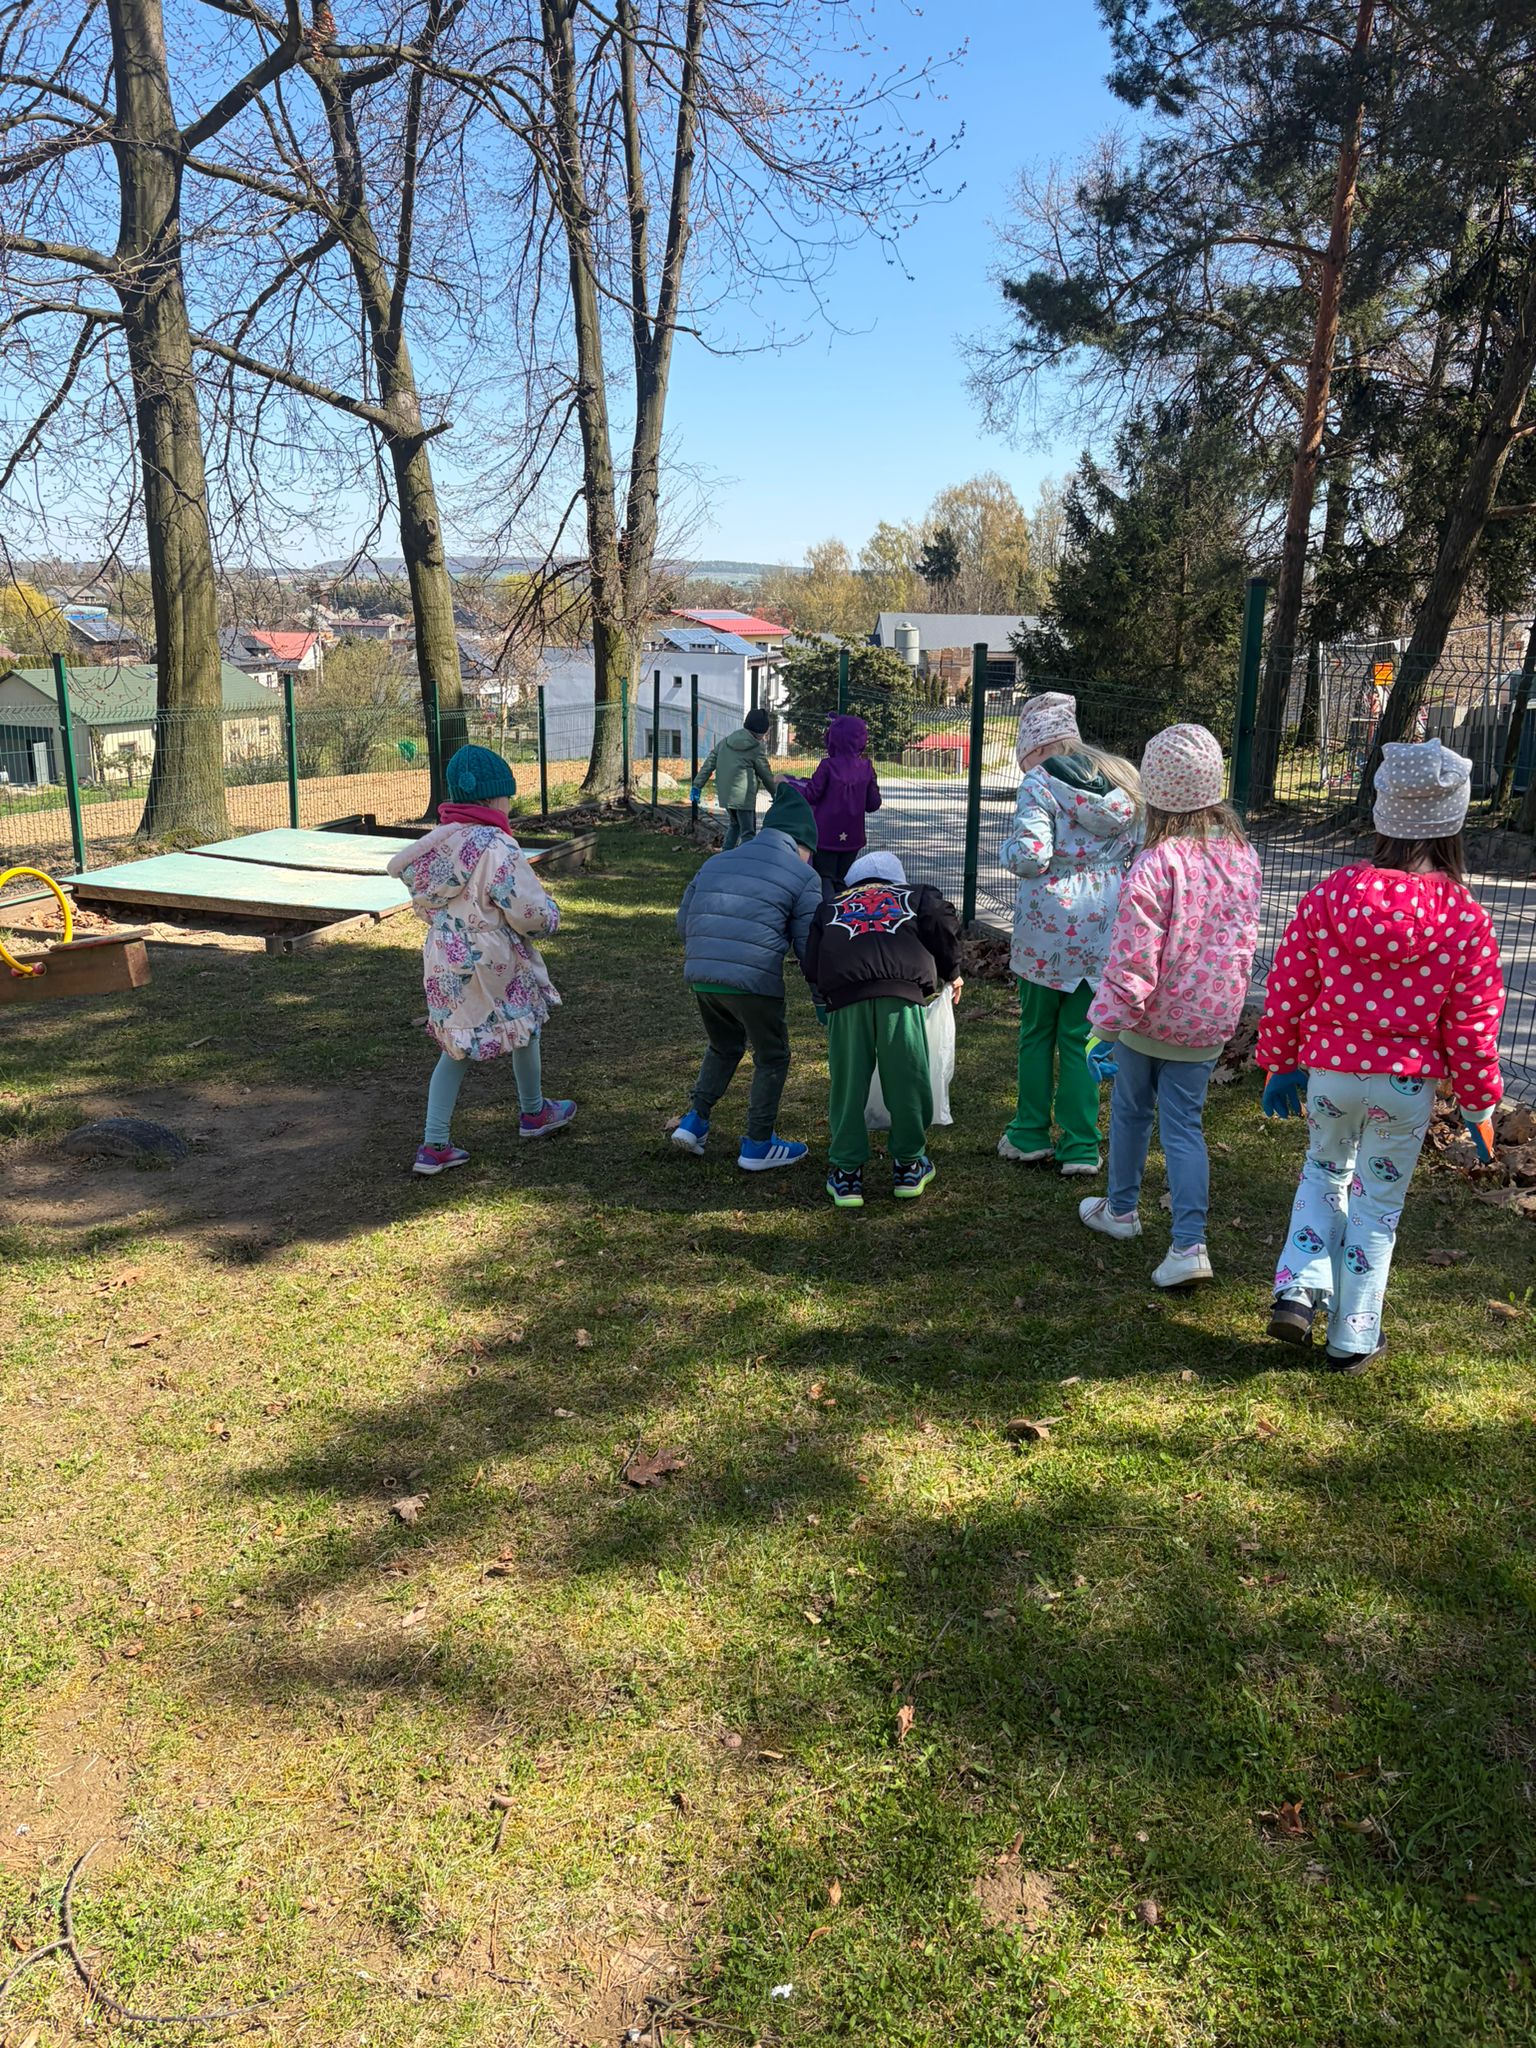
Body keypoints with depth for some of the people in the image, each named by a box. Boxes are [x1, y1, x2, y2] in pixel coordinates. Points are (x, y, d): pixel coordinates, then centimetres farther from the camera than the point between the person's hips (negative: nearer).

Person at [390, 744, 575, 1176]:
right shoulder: (496, 846, -22)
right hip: (491, 964, -6)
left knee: (456, 1047, 15)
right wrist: (550, 914, 1)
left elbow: (423, 904, 11)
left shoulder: (437, 840, 2)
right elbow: (528, 912, -20)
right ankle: (533, 1113, 41)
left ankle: (434, 1146, 10)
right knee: (525, 1027, 20)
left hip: (444, 960, 6)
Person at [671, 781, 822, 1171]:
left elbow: (683, 920, 19)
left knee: (724, 1047, 28)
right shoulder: (802, 876, 2)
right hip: (754, 980, -6)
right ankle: (758, 1145, 20)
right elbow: (808, 945, -1)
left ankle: (694, 1121, 22)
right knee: (772, 1059, 14)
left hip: (701, 976, 6)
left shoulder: (717, 862, 18)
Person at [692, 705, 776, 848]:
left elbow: (709, 763, 7)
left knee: (735, 824, 27)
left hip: (724, 793, 6)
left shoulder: (725, 741, 10)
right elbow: (766, 775, 0)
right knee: (748, 832, -1)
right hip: (744, 795, -6)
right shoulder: (757, 748, -6)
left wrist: (697, 786, 8)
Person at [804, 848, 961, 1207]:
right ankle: (908, 1166, 23)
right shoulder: (915, 893, 32)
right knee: (907, 1079, 11)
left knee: (848, 1082, 10)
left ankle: (846, 1173, 17)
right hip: (902, 988, -1)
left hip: (844, 989, 1)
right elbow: (944, 924, 11)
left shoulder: (833, 904, 36)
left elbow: (811, 963, 24)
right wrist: (949, 972, 25)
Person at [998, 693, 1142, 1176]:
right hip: (1104, 927, 4)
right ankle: (1081, 1145, 12)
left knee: (1036, 1032, 12)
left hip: (1048, 925, -4)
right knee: (1080, 1037, 11)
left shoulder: (1040, 784, -9)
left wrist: (1008, 847, 3)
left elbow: (1030, 857, -18)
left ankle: (1031, 1134, 22)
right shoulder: (1125, 782, 9)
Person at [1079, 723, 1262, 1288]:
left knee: (1130, 1110, 18)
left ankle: (1121, 1210, 37)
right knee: (1184, 1124, 10)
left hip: (1150, 1017, -4)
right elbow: (1244, 938, 10)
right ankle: (1189, 1243, 3)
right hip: (1210, 1019, 5)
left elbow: (1132, 962, -23)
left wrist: (1105, 1027, -16)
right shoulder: (1241, 854, -3)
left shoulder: (1155, 865, -24)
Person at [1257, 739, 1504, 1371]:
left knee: (1325, 1173, 26)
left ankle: (1297, 1292, 12)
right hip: (1408, 1082, -1)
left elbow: (1287, 992, -4)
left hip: (1329, 1069, 1)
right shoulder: (1466, 920, -13)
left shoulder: (1329, 895, -11)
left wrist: (1282, 1064, 10)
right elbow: (1471, 1026, -7)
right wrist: (1479, 1102, 7)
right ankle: (1353, 1339, 25)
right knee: (1378, 1204, 14)